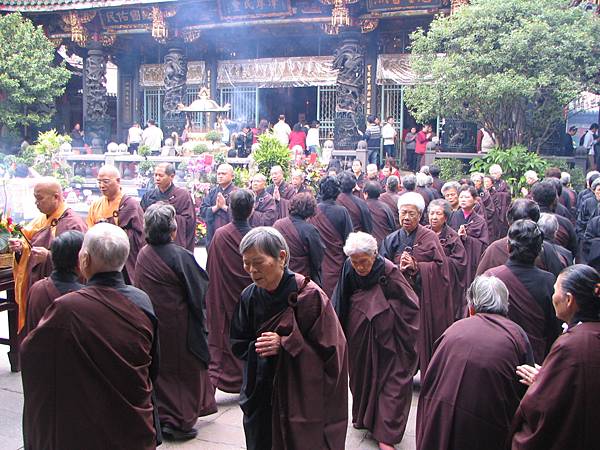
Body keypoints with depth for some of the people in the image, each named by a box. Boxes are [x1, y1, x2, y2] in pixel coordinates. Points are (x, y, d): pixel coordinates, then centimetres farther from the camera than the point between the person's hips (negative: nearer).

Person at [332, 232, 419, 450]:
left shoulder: (388, 271, -20)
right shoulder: (348, 269, -9)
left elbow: (411, 304, -12)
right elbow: (340, 304, 4)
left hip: (385, 335, -4)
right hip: (358, 335, 4)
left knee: (391, 380, -2)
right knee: (361, 374, 19)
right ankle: (364, 417, 42)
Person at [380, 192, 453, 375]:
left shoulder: (429, 237, -1)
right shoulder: (391, 240, 7)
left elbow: (440, 266, -8)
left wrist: (416, 267, -17)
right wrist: (399, 269, -17)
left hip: (425, 297, -2)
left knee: (425, 336, 2)